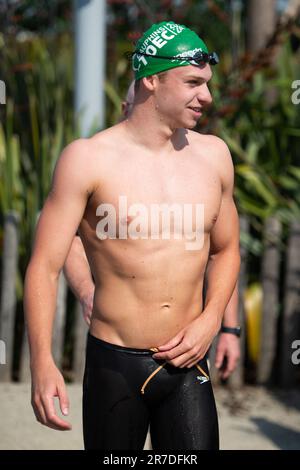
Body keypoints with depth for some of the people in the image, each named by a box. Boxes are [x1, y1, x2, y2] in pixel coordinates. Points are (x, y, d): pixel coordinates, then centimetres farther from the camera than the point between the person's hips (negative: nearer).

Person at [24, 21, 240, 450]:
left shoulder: (213, 154, 6)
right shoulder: (89, 158, -7)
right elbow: (45, 266, -9)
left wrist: (211, 321, 2)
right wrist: (42, 365, -19)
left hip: (187, 365, 3)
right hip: (114, 365, -3)